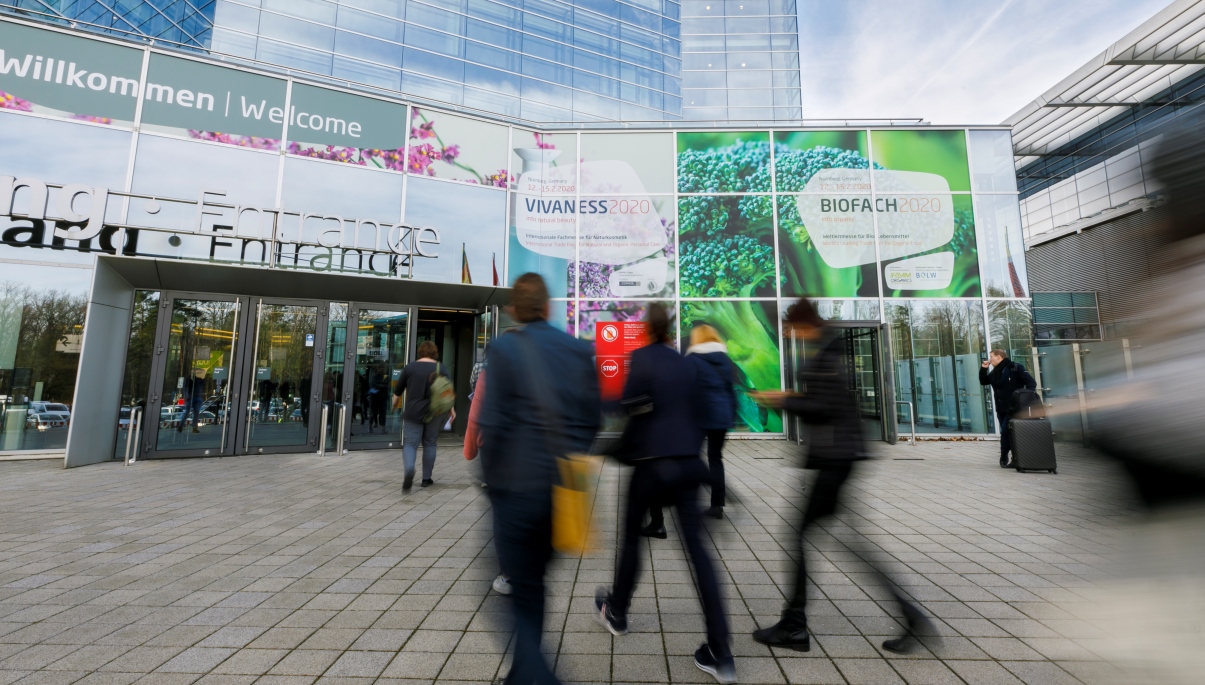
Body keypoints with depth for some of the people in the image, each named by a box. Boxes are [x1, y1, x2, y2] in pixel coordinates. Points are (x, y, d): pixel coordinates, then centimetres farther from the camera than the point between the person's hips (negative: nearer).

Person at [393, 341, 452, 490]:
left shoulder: (410, 367, 2)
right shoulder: (441, 368, -1)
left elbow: (398, 390, 10)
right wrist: (451, 409, 7)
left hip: (413, 412, 0)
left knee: (410, 444, 3)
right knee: (430, 444, 12)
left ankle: (409, 469, -24)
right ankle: (426, 478, 16)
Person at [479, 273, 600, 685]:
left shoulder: (503, 349, -11)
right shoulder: (579, 350, 1)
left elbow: (493, 422, -14)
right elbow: (593, 417, 2)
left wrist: (491, 480, 1)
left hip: (519, 485, -5)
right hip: (565, 486, 5)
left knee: (521, 590, 13)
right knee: (535, 580, 24)